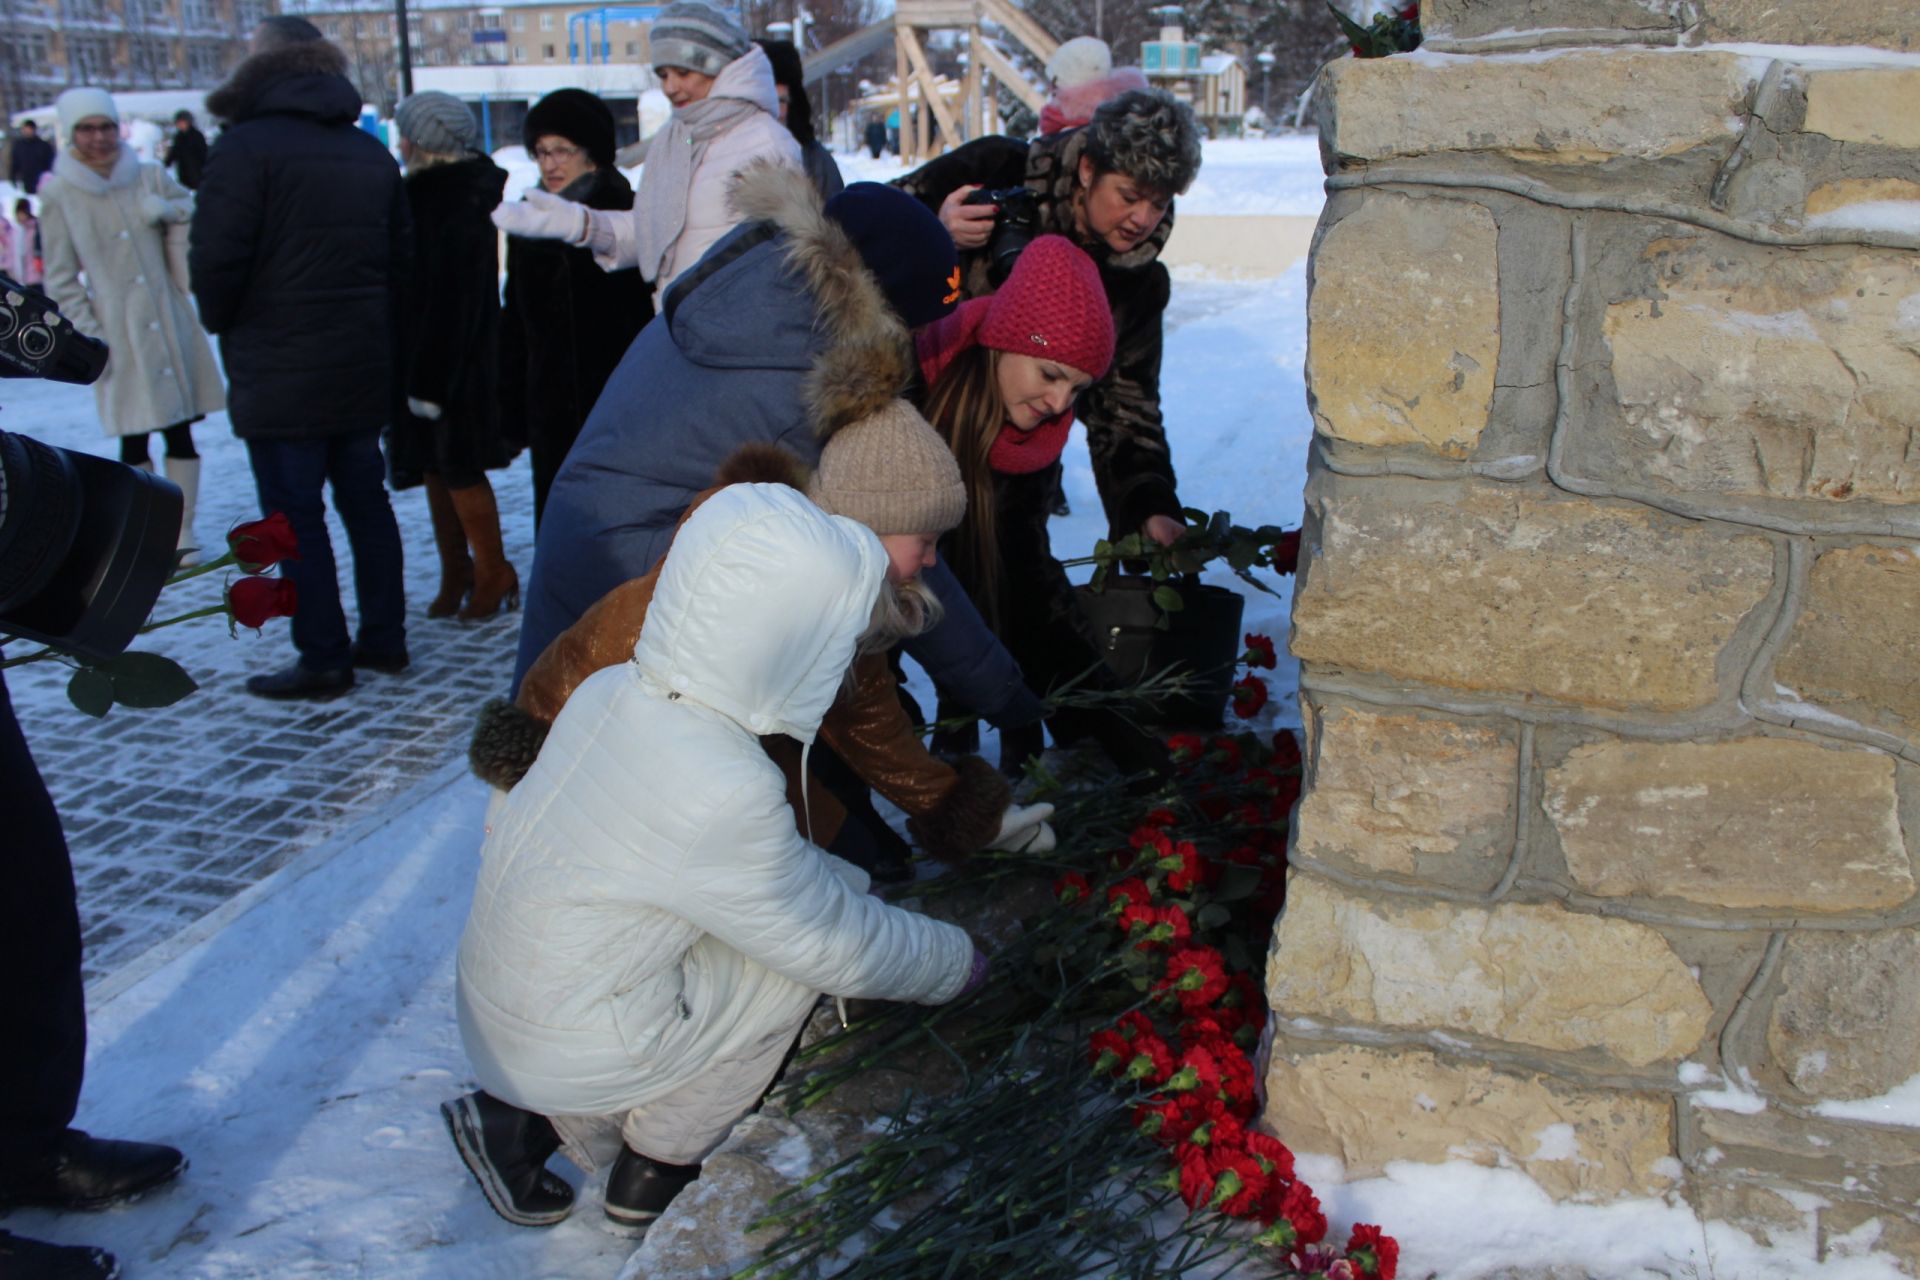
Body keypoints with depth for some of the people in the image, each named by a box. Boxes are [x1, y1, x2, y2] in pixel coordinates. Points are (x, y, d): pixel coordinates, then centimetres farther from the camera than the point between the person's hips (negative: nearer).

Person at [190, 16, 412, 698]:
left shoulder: (245, 147, -12)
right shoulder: (370, 151, 12)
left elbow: (216, 260, -16)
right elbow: (401, 256, 14)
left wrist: (224, 324, 2)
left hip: (279, 374, -7)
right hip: (364, 367, 7)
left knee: (294, 516, 0)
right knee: (366, 501, 15)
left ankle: (323, 659, 4)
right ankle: (384, 637, 21)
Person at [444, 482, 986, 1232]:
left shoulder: (613, 690, -6)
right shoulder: (721, 793, -29)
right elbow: (838, 949, -15)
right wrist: (957, 962, 2)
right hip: (568, 1053, -7)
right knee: (811, 946, -2)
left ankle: (525, 1123, 17)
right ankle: (652, 1180, 10)